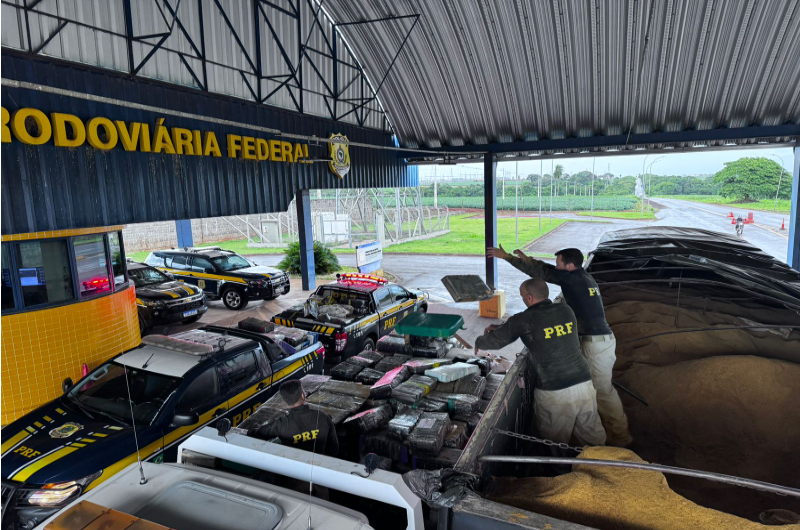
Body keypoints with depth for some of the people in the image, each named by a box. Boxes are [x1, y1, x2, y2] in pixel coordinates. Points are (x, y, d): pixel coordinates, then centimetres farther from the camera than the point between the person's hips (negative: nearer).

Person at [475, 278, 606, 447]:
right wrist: (502, 328, 25)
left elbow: (495, 340, 1)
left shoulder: (524, 320, -11)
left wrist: (478, 343, 23)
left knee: (555, 445, 13)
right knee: (593, 438, 16)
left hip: (554, 393, -5)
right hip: (584, 385, 5)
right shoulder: (566, 311, 5)